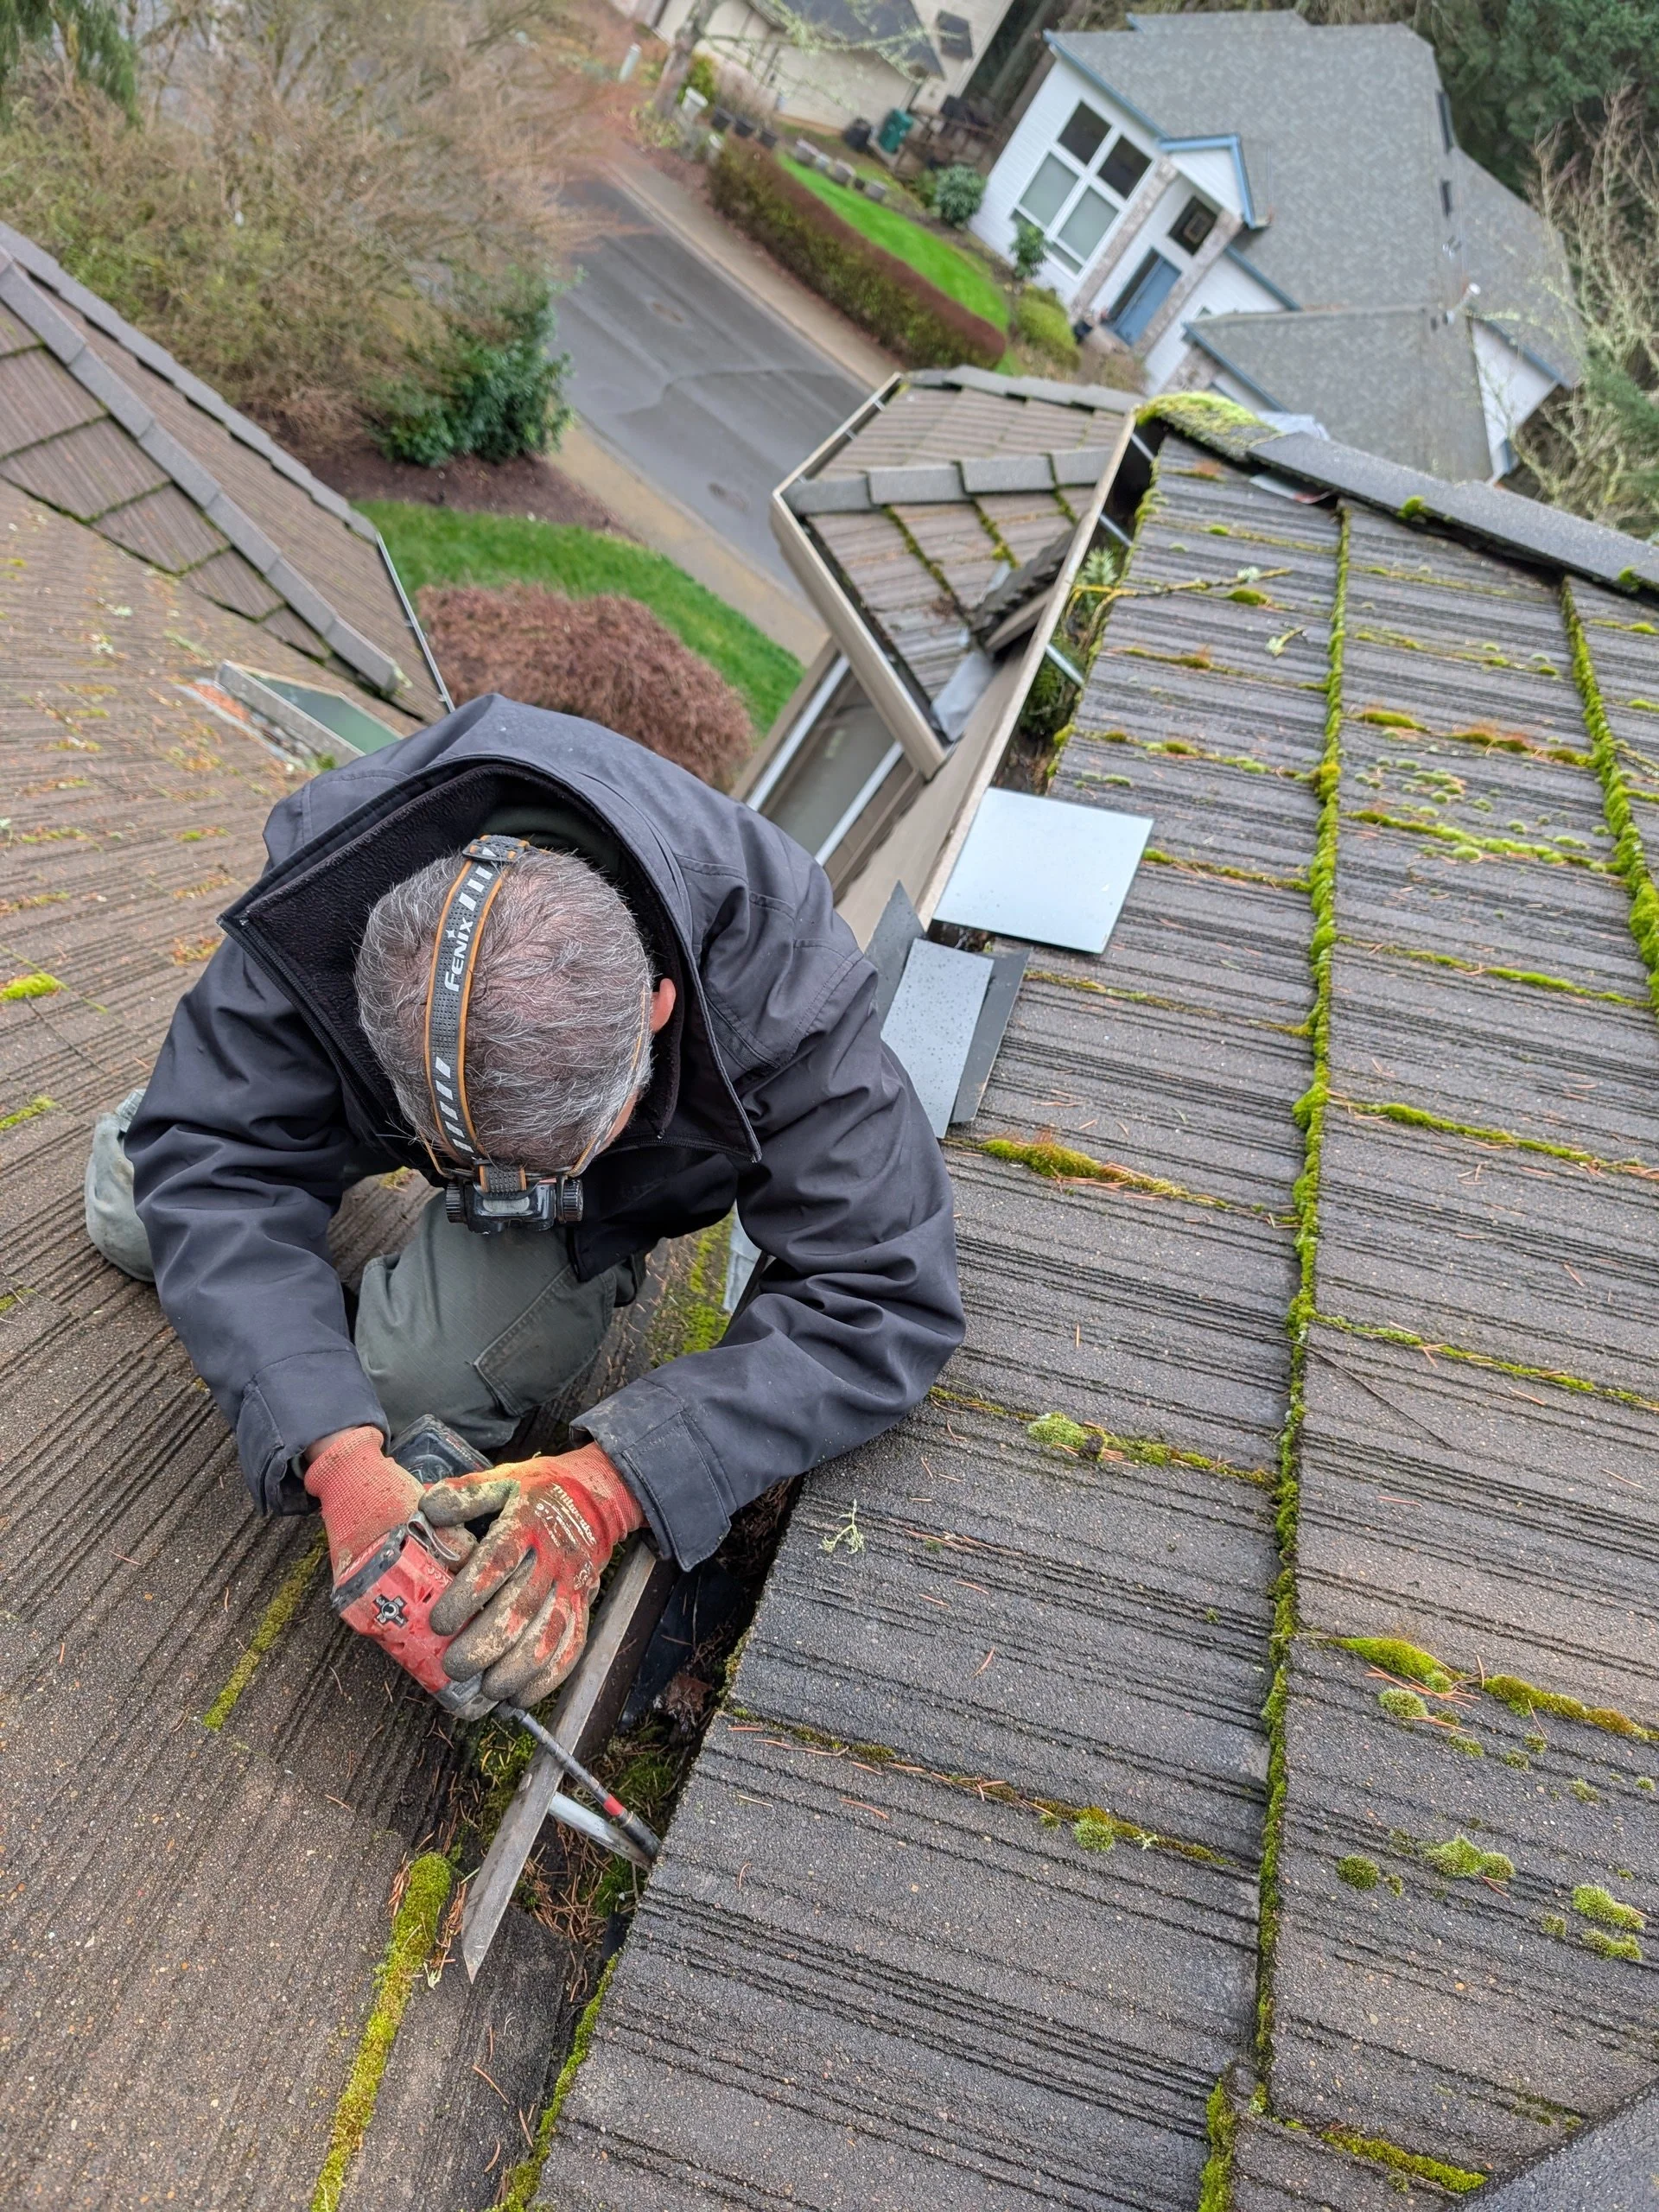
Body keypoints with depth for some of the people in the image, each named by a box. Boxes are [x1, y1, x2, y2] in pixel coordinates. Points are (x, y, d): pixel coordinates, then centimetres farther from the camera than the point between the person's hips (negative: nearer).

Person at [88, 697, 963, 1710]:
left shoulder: (779, 996, -46)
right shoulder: (318, 905, -40)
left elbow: (883, 1299, -42)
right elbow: (218, 1174, -35)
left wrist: (607, 1487, -53)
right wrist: (336, 1456, -51)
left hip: (644, 1166, -1)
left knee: (434, 1374, -20)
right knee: (140, 1212, 8)